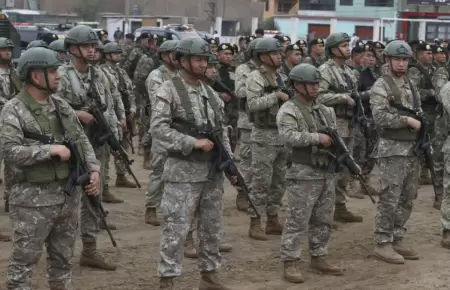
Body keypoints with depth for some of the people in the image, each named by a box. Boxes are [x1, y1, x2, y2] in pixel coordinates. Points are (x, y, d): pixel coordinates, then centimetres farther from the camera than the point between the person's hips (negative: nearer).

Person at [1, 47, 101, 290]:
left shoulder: (61, 106, 9)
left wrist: (94, 169, -1)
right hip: (33, 199, -6)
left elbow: (82, 141, 14)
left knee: (62, 259, 17)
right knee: (23, 262, 1)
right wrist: (52, 150, -22)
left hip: (68, 194, 6)